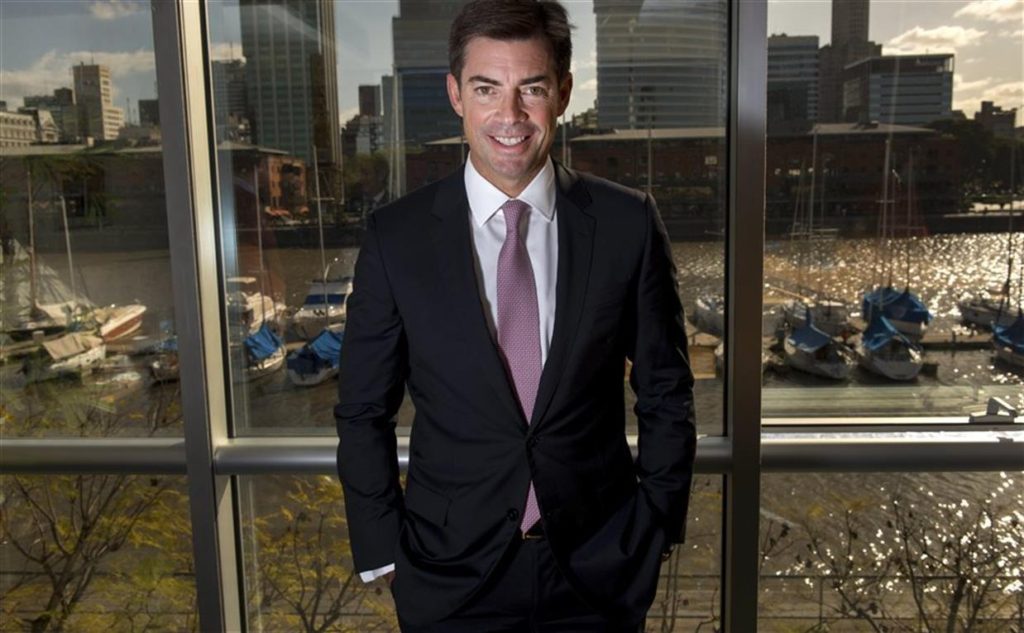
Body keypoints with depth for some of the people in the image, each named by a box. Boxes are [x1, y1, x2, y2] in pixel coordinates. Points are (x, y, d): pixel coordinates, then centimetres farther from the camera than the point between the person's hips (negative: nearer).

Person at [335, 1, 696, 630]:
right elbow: (364, 413, -2)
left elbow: (667, 396, 0)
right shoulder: (396, 236, -8)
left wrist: (655, 532, 1)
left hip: (599, 567, 1)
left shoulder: (628, 224, -8)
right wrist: (385, 553, -2)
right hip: (450, 573, 0)